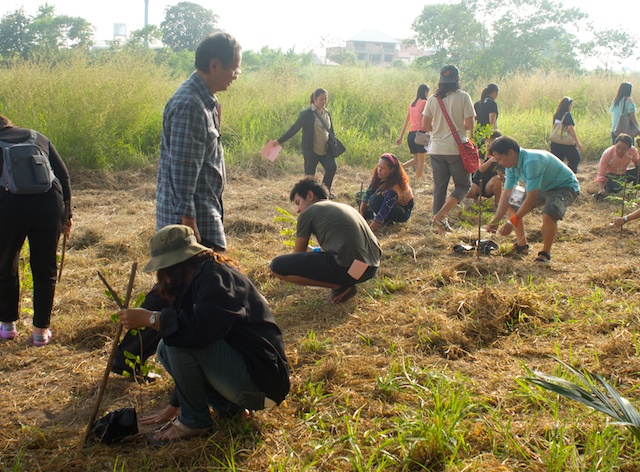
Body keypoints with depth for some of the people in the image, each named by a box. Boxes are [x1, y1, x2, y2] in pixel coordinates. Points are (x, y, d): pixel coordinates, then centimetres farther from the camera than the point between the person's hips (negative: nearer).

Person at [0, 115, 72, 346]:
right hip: (49, 203, 2)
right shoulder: (38, 138, 20)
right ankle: (41, 329, 19)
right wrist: (66, 214, 17)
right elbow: (64, 176, 13)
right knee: (44, 269, 14)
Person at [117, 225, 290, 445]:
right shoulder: (203, 275, 14)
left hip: (261, 382, -10)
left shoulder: (215, 276, -15)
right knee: (165, 349, 10)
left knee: (181, 338, -22)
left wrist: (150, 319, -21)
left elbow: (202, 329, -33)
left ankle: (194, 420, -5)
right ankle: (227, 405, 5)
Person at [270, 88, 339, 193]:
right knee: (310, 176, 1)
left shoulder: (327, 113, 9)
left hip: (325, 150, 4)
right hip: (311, 151, -4)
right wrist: (279, 141, -9)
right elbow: (294, 128, -6)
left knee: (332, 167, -17)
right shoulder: (307, 113, -8)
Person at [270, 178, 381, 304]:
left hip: (348, 268, -9)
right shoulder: (344, 207, 27)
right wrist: (313, 250, 53)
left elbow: (298, 255, 17)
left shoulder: (307, 213, 7)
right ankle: (345, 283, 12)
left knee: (277, 265, -3)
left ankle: (340, 286, -1)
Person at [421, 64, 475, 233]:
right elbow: (470, 124, -9)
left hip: (437, 149, 4)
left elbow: (425, 125, 3)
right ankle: (441, 215, -8)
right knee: (463, 184, 9)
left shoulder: (433, 98, 3)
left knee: (439, 187, 12)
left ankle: (441, 225, 15)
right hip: (456, 149, -4)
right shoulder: (463, 97, -8)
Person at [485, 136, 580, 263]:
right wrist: (495, 220, -14)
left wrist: (512, 222, -31)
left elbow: (531, 198, -35)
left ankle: (545, 253, -12)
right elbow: (507, 194, -4)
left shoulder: (532, 162, -35)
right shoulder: (512, 165, -7)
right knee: (511, 206, 6)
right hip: (543, 187, 9)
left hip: (565, 187, -9)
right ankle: (522, 245, 17)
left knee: (548, 214, -35)